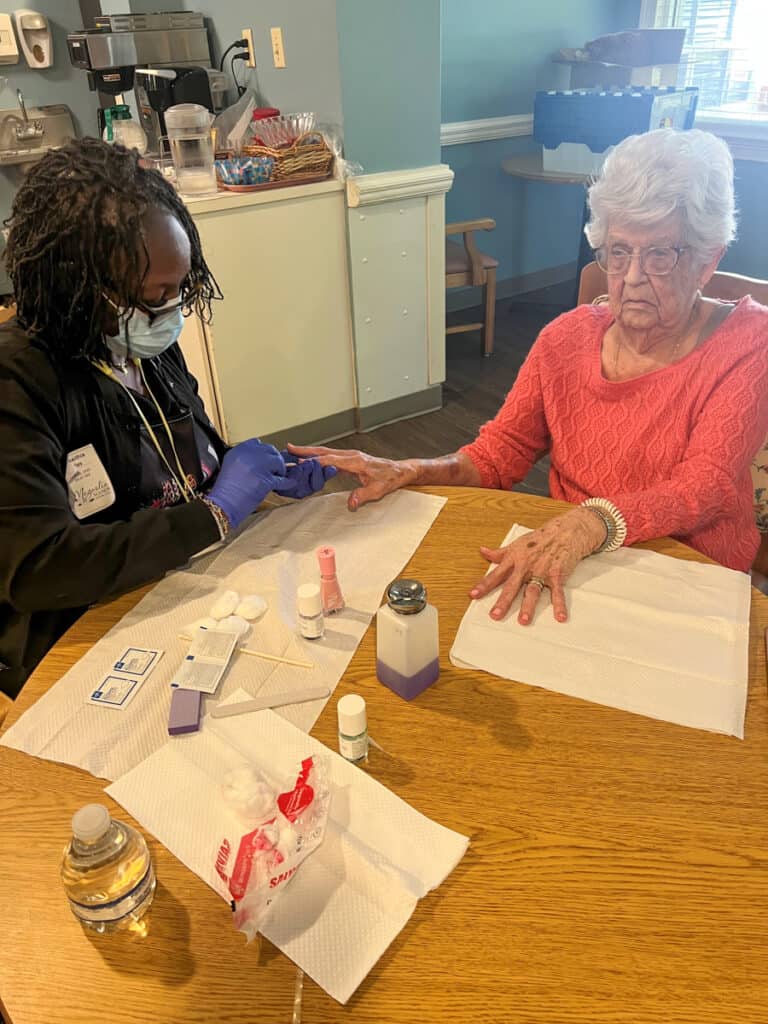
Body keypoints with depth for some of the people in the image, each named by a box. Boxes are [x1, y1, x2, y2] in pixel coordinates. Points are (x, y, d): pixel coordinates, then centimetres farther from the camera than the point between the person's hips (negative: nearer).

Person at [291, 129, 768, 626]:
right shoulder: (568, 338, 1)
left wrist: (592, 522, -39)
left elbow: (706, 486, -20)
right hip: (568, 569, 4)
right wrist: (406, 471, -18)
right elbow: (497, 455, 1)